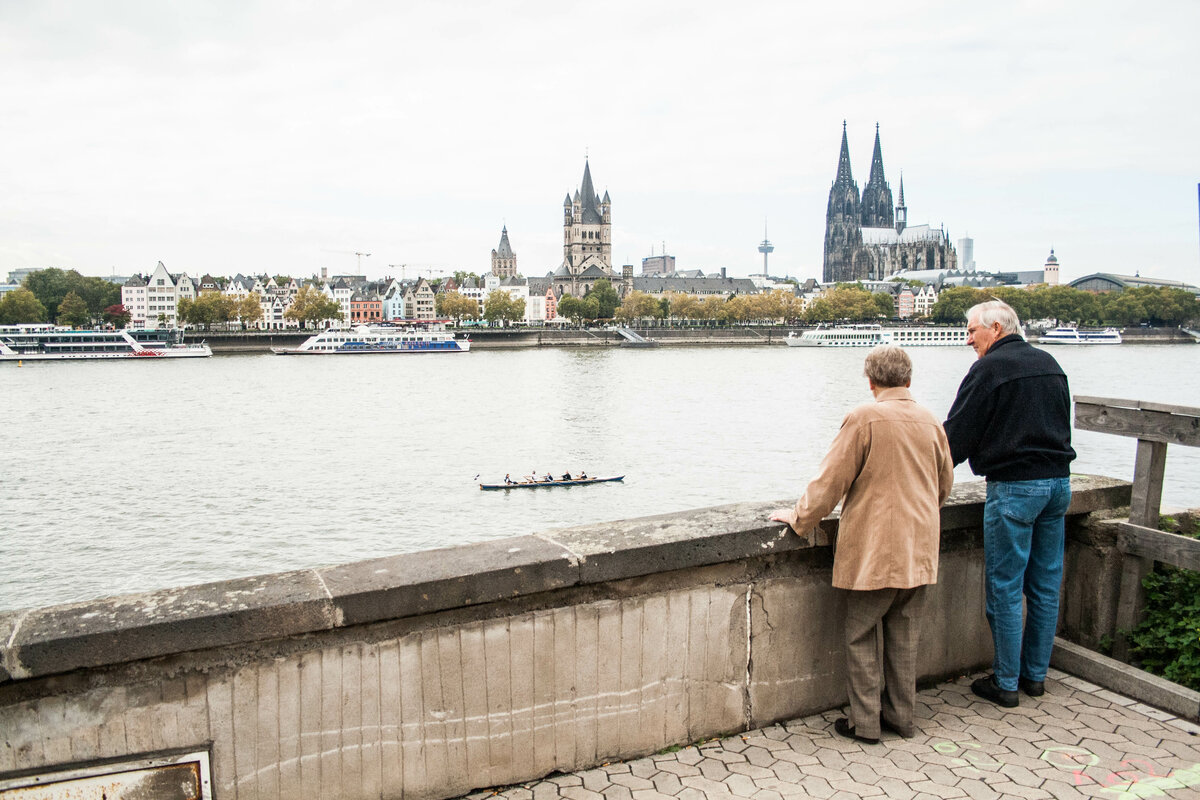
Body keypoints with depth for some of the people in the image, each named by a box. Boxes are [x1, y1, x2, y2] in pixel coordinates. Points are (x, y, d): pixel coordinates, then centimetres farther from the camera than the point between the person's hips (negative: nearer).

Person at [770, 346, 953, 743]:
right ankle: (900, 715, 24)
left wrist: (799, 517, 1)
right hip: (919, 550, 6)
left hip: (874, 549, -6)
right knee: (904, 636, 15)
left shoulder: (864, 419, -12)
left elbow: (831, 479, -11)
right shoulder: (931, 422, 6)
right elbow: (944, 483, 19)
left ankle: (864, 722, 10)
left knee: (861, 636, 6)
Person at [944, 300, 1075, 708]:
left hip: (1014, 488, -8)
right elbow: (1061, 425, 21)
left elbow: (958, 434, -9)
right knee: (1046, 586, 13)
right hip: (1058, 480, 8)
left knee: (1004, 589, 1)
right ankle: (1035, 675, 24)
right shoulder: (1049, 363, 13)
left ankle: (1005, 683, 9)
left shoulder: (989, 368, -9)